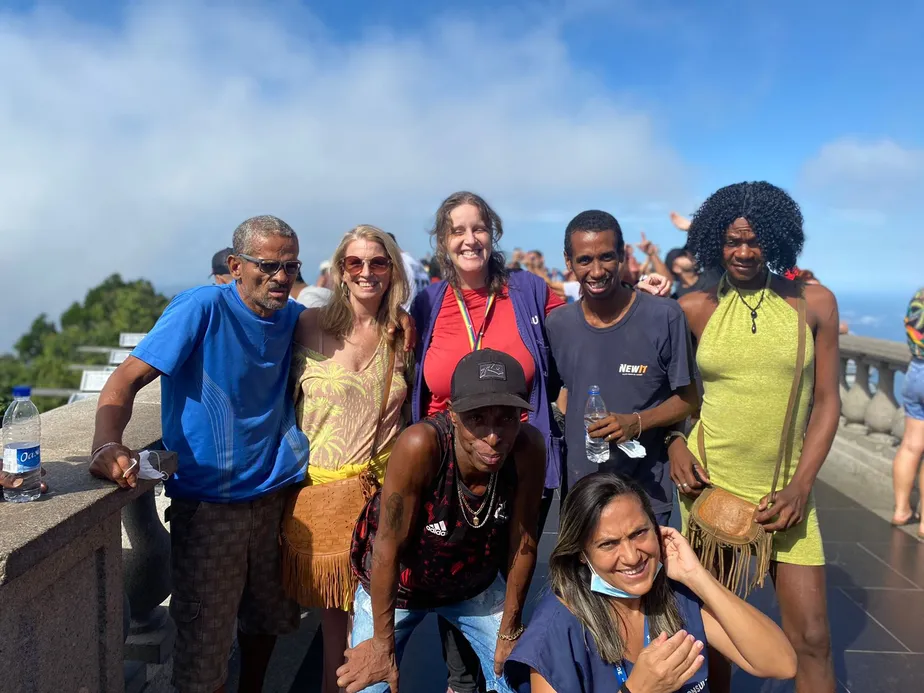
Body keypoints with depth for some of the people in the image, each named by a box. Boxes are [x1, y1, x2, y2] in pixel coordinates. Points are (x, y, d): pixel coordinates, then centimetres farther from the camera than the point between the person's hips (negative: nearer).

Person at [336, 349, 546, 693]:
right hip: (394, 584, -2)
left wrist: (510, 630, -5)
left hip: (476, 583, 3)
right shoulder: (421, 445, -37)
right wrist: (383, 644, -18)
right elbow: (388, 547, -27)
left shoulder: (529, 448, -27)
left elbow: (523, 544, -15)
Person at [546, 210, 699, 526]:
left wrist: (636, 423, -20)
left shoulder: (665, 317, -10)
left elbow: (688, 398, -5)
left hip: (647, 491, -3)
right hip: (579, 489, 3)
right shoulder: (557, 324, 1)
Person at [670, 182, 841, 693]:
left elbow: (826, 401, 2)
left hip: (786, 489, 0)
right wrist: (673, 443, -9)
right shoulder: (694, 309, 0)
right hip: (709, 481, 0)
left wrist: (801, 485, -7)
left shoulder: (814, 303, 1)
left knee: (811, 638, 3)